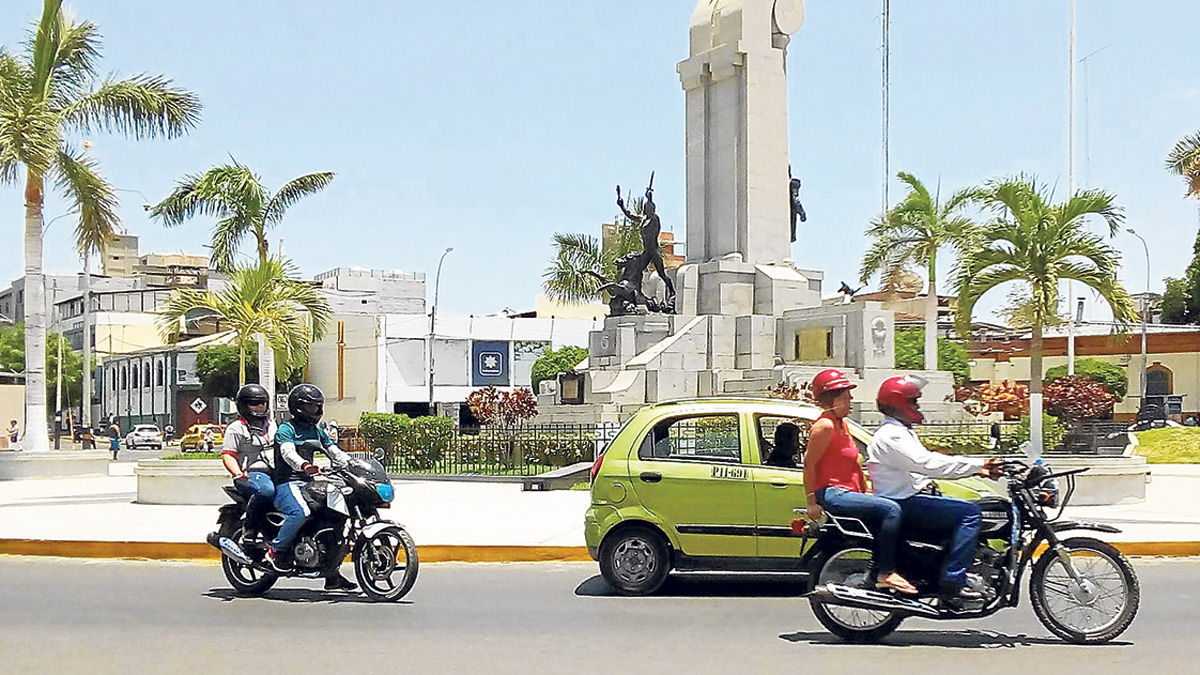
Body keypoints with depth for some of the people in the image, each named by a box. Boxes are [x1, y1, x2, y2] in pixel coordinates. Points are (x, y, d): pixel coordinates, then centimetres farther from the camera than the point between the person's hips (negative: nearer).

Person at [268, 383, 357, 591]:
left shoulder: (317, 431, 20)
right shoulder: (286, 429, -5)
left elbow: (334, 452, 16)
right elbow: (288, 452, -24)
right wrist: (304, 465, -44)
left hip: (307, 483, 8)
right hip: (286, 483, -8)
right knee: (300, 512, -36)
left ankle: (332, 575, 8)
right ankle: (276, 549, -16)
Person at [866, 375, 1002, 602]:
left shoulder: (902, 432, 22)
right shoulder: (890, 436, -14)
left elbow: (932, 462, 21)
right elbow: (928, 464, -24)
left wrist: (977, 469, 11)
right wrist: (977, 464, -20)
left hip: (911, 499, 11)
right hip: (904, 504, -11)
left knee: (968, 511, 14)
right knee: (970, 512, -19)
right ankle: (952, 583, -24)